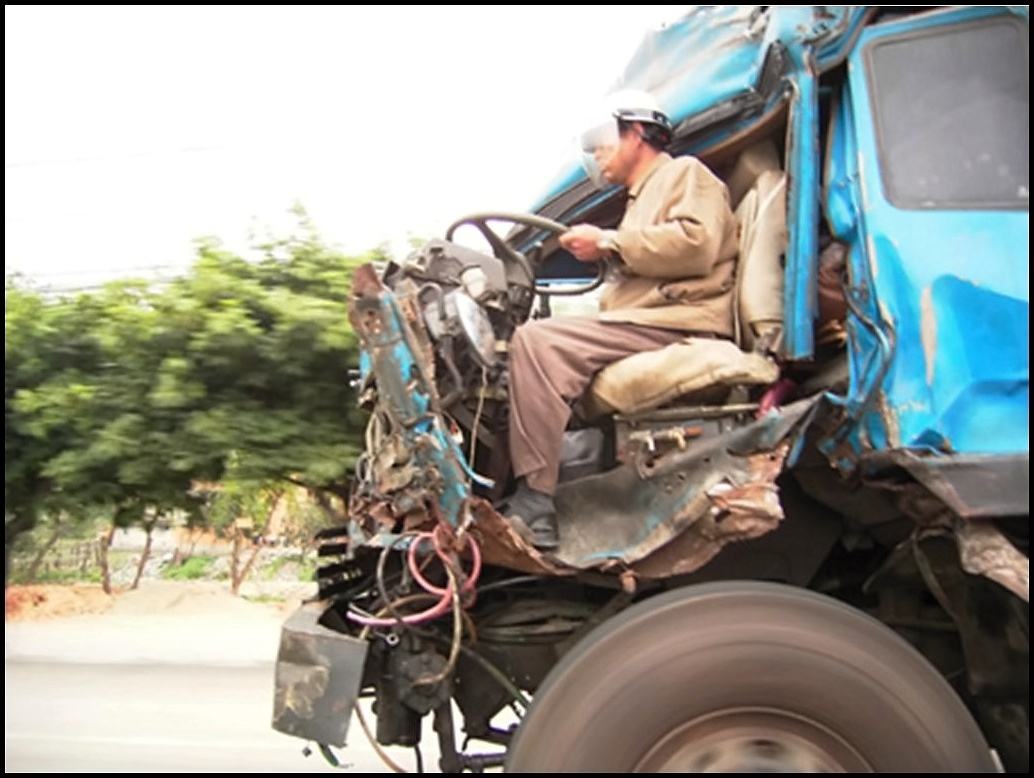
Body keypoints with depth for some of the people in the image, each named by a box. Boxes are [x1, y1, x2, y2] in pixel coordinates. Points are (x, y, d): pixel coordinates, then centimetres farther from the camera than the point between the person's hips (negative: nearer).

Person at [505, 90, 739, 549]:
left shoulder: (685, 173, 9)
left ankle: (534, 506, -31)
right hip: (642, 324, 10)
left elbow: (695, 244, -12)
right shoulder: (642, 197, 36)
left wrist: (608, 243, -7)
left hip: (677, 325, -10)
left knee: (538, 342, -26)